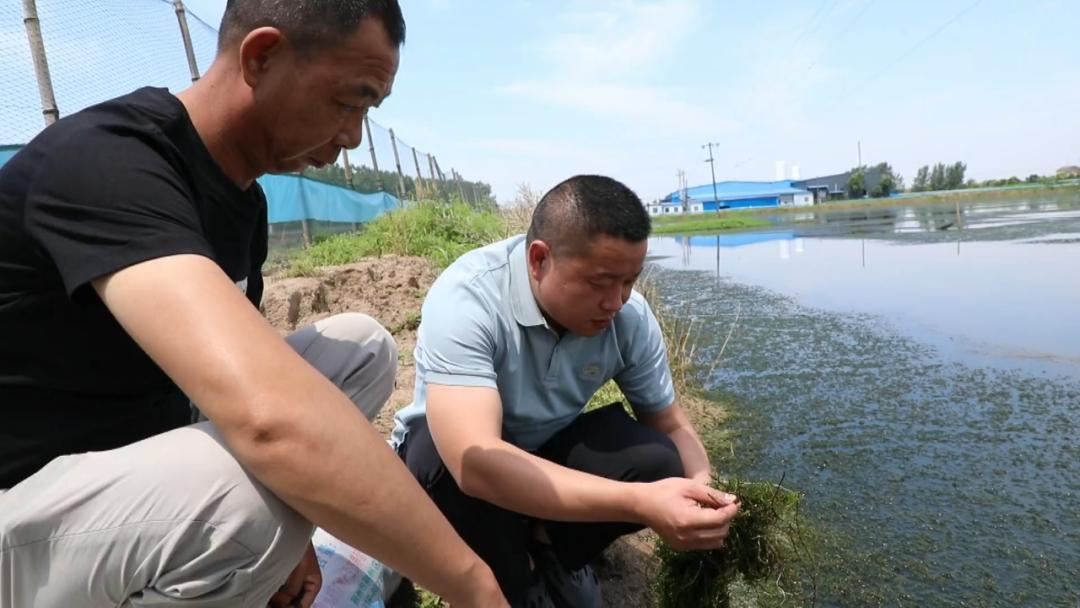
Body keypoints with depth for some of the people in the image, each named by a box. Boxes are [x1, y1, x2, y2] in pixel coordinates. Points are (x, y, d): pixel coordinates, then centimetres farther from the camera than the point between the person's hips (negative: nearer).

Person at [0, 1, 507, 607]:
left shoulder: (244, 195, 0)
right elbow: (265, 412, -43)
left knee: (362, 346, -1)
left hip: (147, 454, 8)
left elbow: (243, 373, 5)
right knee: (252, 491, -38)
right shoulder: (107, 158, -27)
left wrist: (285, 534, -5)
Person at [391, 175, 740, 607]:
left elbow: (670, 423, -6)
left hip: (549, 448, 4)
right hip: (453, 457, -3)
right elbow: (474, 462, -44)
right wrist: (639, 504, -49)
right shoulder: (465, 299, -33)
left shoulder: (632, 317, -17)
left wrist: (703, 492, -27)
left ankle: (552, 547, 8)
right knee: (456, 463, -37)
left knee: (659, 463, -21)